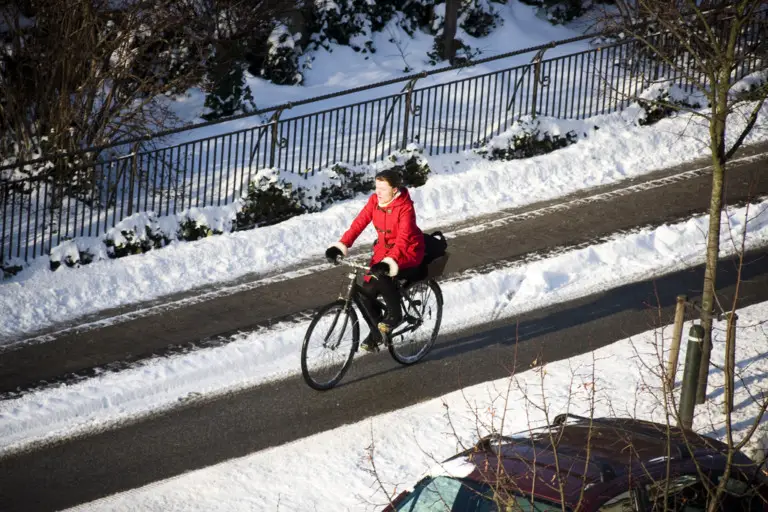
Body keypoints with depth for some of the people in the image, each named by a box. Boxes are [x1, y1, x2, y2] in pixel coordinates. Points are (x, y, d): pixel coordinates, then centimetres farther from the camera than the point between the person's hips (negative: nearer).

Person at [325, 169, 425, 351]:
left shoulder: (405, 207, -24)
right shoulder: (375, 200, -7)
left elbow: (403, 239, -34)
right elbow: (359, 223, -13)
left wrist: (389, 261, -48)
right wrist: (341, 246, -25)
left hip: (407, 252, -6)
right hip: (383, 249, 6)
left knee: (382, 276, -34)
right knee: (366, 292, -7)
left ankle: (395, 315, -11)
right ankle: (378, 329, 16)